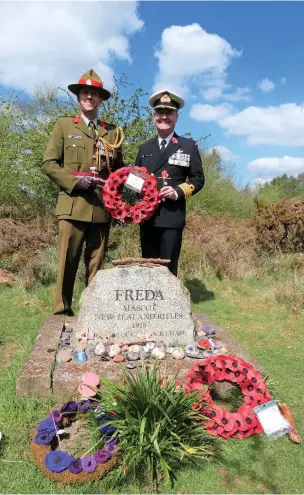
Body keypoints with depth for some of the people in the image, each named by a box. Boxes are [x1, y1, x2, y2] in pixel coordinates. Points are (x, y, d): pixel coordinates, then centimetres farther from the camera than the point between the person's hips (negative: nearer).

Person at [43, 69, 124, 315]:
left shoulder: (112, 131, 17)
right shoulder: (64, 125, 11)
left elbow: (119, 168, 22)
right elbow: (49, 163, 4)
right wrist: (73, 181, -12)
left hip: (102, 207, 3)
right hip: (73, 205, -2)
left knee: (97, 264, 8)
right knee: (67, 263, -3)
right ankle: (62, 312, 8)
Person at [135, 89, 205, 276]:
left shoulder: (188, 146, 7)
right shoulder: (145, 147, 19)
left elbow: (198, 178, 3)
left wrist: (178, 192, -14)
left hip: (172, 217, -4)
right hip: (147, 217, 4)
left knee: (168, 269, -2)